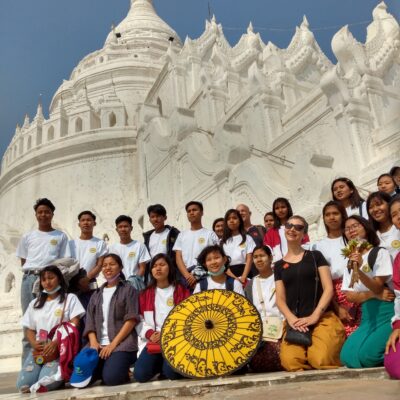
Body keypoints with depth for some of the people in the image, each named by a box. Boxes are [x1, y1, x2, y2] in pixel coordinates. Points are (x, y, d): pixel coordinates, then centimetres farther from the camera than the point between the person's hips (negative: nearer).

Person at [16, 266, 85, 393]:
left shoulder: (70, 298, 7)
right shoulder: (34, 303, 20)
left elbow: (74, 326, -3)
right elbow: (30, 330, 18)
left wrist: (56, 343, -17)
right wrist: (34, 343, -5)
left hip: (61, 350, -4)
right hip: (39, 350, 4)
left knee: (45, 383, -27)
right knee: (23, 385, -19)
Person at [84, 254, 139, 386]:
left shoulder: (128, 290, 6)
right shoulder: (96, 294, 22)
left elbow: (131, 320, -4)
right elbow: (90, 322, 13)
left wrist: (113, 344, -13)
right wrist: (94, 342, -6)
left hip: (122, 344, -4)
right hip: (99, 345, 5)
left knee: (111, 378, -27)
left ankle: (123, 364, 3)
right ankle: (106, 365, 7)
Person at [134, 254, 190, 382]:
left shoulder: (181, 291, 6)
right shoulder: (145, 293, 14)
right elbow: (139, 320, 8)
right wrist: (150, 334, -12)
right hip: (153, 341, 3)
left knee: (172, 372, -29)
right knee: (140, 375, -19)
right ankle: (160, 362, 11)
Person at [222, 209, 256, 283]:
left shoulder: (247, 238, 8)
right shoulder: (223, 242, 11)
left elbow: (249, 259, -1)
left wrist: (243, 278, -15)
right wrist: (234, 278, -14)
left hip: (244, 273, -1)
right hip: (229, 276, 1)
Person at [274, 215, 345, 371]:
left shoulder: (315, 256, 12)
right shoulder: (279, 265, 17)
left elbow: (329, 288, 2)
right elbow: (280, 299, 10)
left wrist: (315, 316, -11)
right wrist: (291, 319, -10)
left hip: (322, 318, -1)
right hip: (295, 321, 1)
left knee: (321, 360, -31)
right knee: (290, 361, -29)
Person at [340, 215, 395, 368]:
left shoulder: (380, 253, -2)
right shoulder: (351, 260, 14)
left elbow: (378, 287, -13)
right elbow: (350, 296, 5)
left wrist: (359, 270, -30)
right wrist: (374, 294, -13)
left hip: (386, 313, -5)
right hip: (368, 315, 5)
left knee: (366, 355, -25)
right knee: (347, 357, -15)